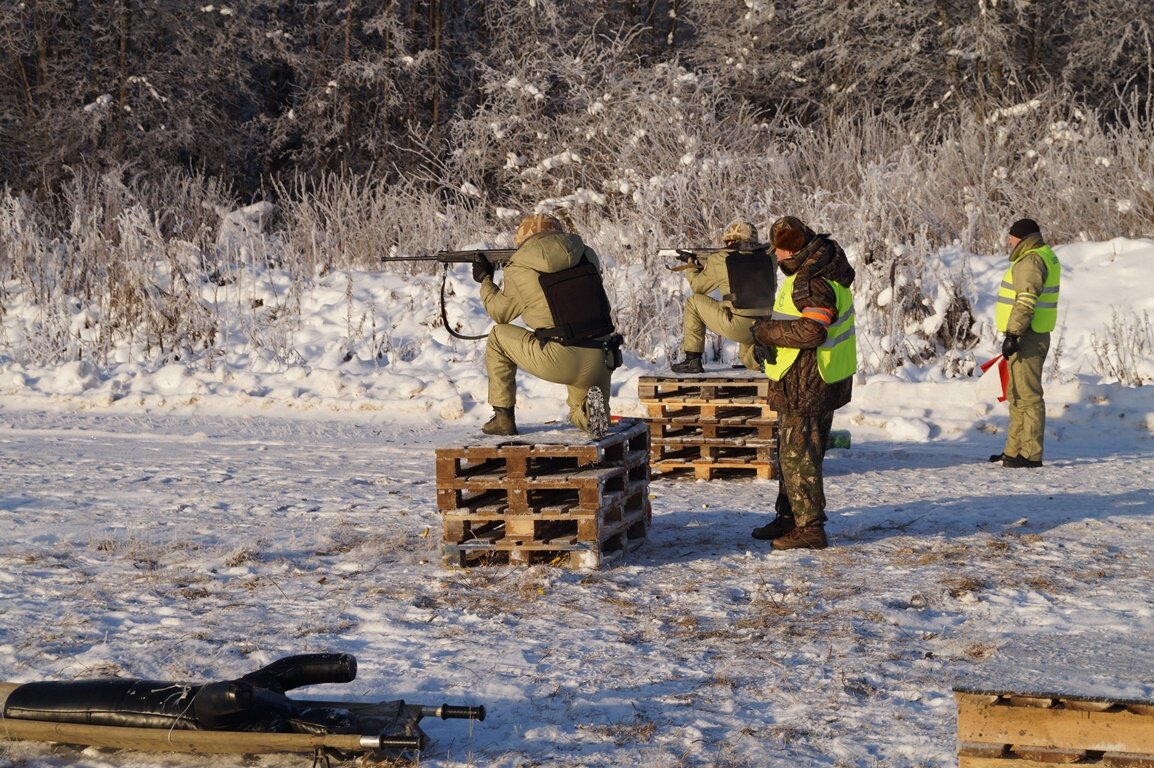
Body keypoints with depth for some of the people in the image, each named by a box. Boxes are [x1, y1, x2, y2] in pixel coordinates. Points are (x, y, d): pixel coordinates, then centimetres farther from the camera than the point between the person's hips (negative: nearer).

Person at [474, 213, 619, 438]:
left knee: (498, 336, 21)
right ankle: (591, 410, -5)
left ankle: (503, 418, 20)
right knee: (580, 416, 32)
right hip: (600, 363, 4)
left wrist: (485, 280, 34)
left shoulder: (520, 269, 0)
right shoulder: (587, 255, 10)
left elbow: (499, 313, 16)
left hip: (559, 363, -4)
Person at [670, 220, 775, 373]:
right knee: (748, 358, 35)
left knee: (694, 302, 16)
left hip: (736, 328, -5)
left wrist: (691, 268, 33)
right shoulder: (767, 257, 6)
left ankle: (692, 360, 15)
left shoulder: (720, 259, -4)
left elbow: (698, 286, 12)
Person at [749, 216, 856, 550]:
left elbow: (812, 331, -32)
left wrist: (767, 331, -19)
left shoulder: (811, 283, -23)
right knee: (791, 451, 20)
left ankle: (809, 528, 2)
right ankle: (789, 517, 31)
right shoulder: (824, 259, 10)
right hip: (822, 382, 11)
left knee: (798, 455, -4)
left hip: (807, 383, -11)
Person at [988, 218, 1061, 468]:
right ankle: (1014, 451, 25)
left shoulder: (1031, 261, -16)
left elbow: (1026, 302, -24)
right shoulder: (1045, 256, 19)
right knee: (1018, 394, 17)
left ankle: (1031, 454, -8)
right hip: (1033, 335, 11)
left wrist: (1012, 334, -26)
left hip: (1025, 336, -11)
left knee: (1027, 395, -9)